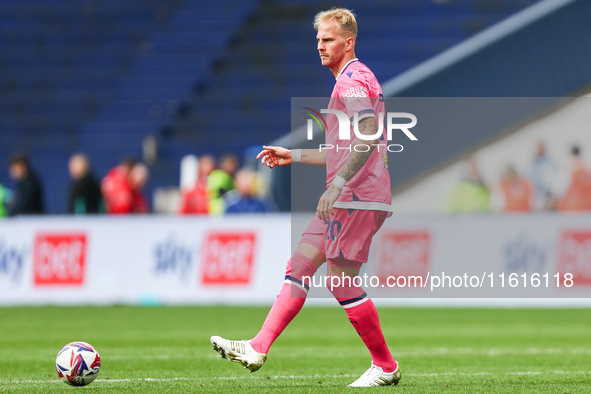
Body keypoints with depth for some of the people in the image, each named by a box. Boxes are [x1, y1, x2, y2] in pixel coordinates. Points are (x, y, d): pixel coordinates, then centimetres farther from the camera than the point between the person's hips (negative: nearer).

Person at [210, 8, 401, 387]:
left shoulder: (352, 79, -10)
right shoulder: (353, 80, 23)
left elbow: (368, 139, -24)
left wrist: (337, 185, -29)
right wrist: (293, 156, 29)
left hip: (355, 199, -10)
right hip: (345, 200, 10)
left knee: (342, 281, -7)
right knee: (299, 266, 4)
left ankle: (385, 367, 2)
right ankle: (257, 349, -2)